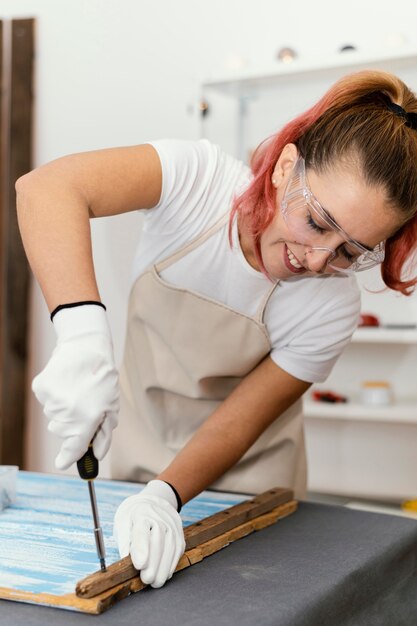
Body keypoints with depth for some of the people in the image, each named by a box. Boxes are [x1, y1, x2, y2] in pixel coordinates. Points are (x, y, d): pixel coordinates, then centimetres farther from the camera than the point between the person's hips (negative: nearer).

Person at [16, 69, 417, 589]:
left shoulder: (332, 308, -25)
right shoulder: (199, 179, -29)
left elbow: (236, 424, -19)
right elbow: (47, 188, -44)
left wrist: (164, 496, -35)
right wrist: (82, 333, -58)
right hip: (138, 455, 1)